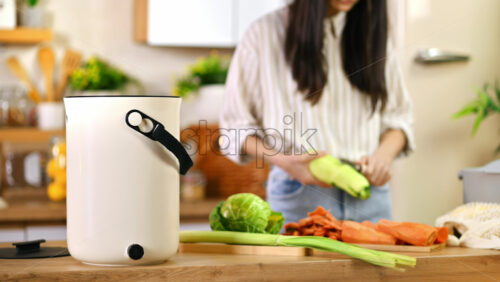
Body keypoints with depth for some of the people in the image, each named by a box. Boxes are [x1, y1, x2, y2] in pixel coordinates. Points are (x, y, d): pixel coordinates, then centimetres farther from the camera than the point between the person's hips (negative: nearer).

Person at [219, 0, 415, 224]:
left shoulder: (373, 34, 11)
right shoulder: (265, 34, 0)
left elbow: (398, 116, 15)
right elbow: (235, 127, 1)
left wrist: (384, 154, -6)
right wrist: (282, 160, -15)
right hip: (298, 194, -3)